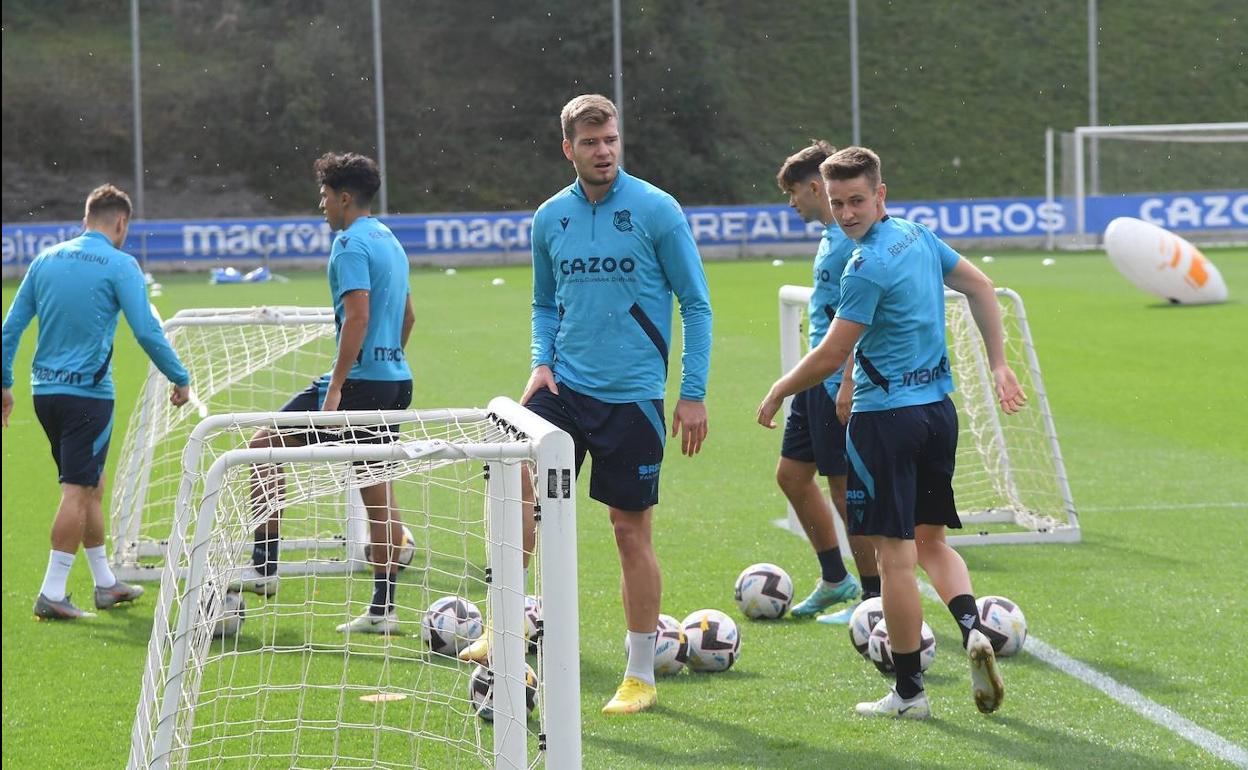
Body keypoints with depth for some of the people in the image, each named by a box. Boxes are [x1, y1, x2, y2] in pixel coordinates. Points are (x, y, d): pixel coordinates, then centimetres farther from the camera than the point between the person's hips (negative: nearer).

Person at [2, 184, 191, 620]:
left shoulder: (46, 260, 9)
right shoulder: (119, 265, -8)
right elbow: (147, 332, -12)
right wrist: (180, 379, 0)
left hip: (45, 389, 7)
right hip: (88, 392, -7)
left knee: (91, 486, 18)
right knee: (78, 492, -4)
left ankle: (106, 584, 27)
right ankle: (52, 595, -8)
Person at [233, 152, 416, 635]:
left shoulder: (352, 244, -12)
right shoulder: (390, 242, 17)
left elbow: (358, 316, -22)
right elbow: (406, 316, 25)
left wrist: (336, 387, -23)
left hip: (360, 380, -9)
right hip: (394, 380, 9)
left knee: (265, 448, 0)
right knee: (377, 492, 10)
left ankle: (264, 567, -2)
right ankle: (382, 609, 9)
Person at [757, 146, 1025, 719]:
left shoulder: (867, 268, -18)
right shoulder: (917, 236, 7)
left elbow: (830, 356, -14)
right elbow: (980, 288, 16)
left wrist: (778, 392, 2)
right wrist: (998, 365, 20)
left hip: (886, 417, -8)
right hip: (939, 408, 9)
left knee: (895, 554, -1)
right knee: (932, 541, 17)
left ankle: (908, 692, 4)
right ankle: (973, 630, -8)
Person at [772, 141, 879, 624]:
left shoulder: (854, 238, -17)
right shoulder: (830, 236, 14)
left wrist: (848, 384, -25)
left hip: (842, 384, -10)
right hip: (817, 382, 10)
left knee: (847, 487, -3)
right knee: (792, 475, 14)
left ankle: (874, 597, 7)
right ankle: (834, 580, 26)